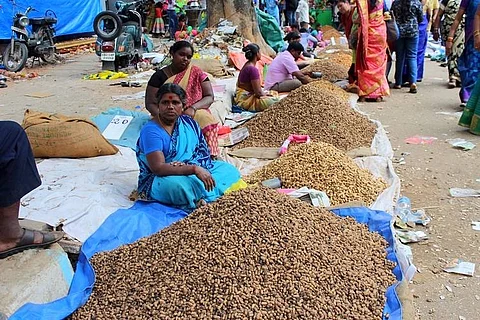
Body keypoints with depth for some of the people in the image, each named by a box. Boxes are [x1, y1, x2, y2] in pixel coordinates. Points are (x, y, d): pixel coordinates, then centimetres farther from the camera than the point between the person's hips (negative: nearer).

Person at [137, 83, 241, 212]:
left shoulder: (188, 122, 4)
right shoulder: (151, 131, -18)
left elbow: (203, 151, 0)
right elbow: (158, 168, -28)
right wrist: (194, 169, -34)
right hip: (159, 180, -8)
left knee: (230, 170, -2)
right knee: (180, 185, -42)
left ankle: (200, 198, -22)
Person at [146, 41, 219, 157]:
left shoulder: (196, 73, 9)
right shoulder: (159, 76, 5)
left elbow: (209, 97, 2)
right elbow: (150, 104, 2)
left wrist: (193, 108, -17)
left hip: (195, 114, 1)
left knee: (207, 121, -32)